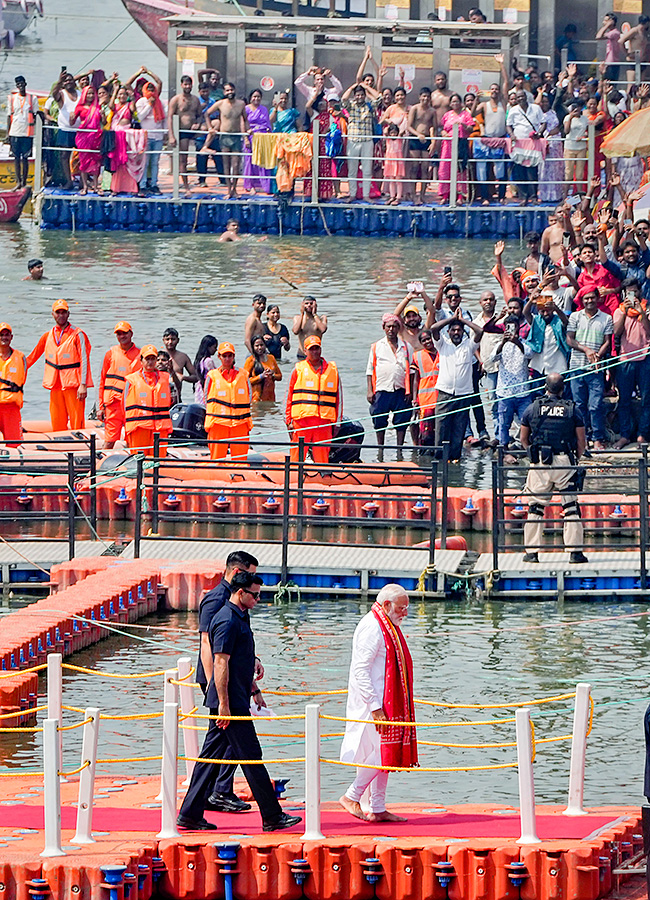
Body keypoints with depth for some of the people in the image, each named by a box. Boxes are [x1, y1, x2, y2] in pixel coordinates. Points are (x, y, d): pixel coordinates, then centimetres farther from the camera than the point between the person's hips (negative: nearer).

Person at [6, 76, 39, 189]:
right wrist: (7, 133, 7)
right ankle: (18, 181, 5)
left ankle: (24, 182, 6)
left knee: (25, 158, 0)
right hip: (15, 132, 1)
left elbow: (35, 115, 9)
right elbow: (9, 116, 11)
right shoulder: (12, 98, 10)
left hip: (27, 132, -1)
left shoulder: (32, 98, 6)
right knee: (16, 157, 1)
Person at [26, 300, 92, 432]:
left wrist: (83, 385, -14)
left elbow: (84, 360, -7)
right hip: (55, 386, 5)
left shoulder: (77, 335, -2)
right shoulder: (47, 336, 13)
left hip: (73, 386, -5)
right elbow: (32, 357, 22)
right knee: (57, 424, 4)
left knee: (77, 423, -8)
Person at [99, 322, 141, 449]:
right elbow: (103, 381, 10)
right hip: (113, 402, 0)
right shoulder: (111, 353, 8)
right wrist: (101, 406, 4)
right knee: (110, 441, -4)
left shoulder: (139, 355, 7)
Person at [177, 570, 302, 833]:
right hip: (230, 701, -11)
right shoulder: (227, 621, -16)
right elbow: (221, 664, -20)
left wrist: (252, 687, 33)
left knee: (211, 756, 10)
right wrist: (224, 704, -22)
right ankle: (272, 817, -1)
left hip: (235, 700, 11)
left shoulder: (239, 618, 16)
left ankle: (190, 815, 11)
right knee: (250, 757, -5)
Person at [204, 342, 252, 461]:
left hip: (240, 423, 1)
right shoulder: (212, 376, 7)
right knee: (218, 456, -3)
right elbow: (207, 400, 9)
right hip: (218, 423, -1)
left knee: (240, 458, -2)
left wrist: (249, 422, 9)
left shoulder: (243, 375, 12)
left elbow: (249, 398, 15)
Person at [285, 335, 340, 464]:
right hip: (301, 420, -1)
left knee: (322, 459, -1)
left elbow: (338, 398, 16)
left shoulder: (332, 369, 12)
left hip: (324, 422, 1)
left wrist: (337, 422, 11)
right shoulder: (299, 369, 8)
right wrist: (289, 421, 2)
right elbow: (289, 396, 9)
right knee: (297, 457, -4)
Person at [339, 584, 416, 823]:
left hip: (388, 703, 10)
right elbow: (360, 670, -21)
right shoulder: (372, 629, -16)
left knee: (385, 755, 10)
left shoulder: (387, 627, 16)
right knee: (381, 755, -11)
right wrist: (375, 707, -24)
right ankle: (352, 797, -2)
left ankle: (378, 809, 13)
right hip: (373, 702, -10)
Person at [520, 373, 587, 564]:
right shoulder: (572, 410, 2)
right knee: (571, 507, 5)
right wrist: (576, 459, 21)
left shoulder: (533, 408, 5)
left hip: (540, 463, 0)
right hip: (565, 462, 0)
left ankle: (531, 552, 5)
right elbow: (581, 442, 5)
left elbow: (524, 440, 13)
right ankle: (575, 551, 1)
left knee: (535, 507, 7)